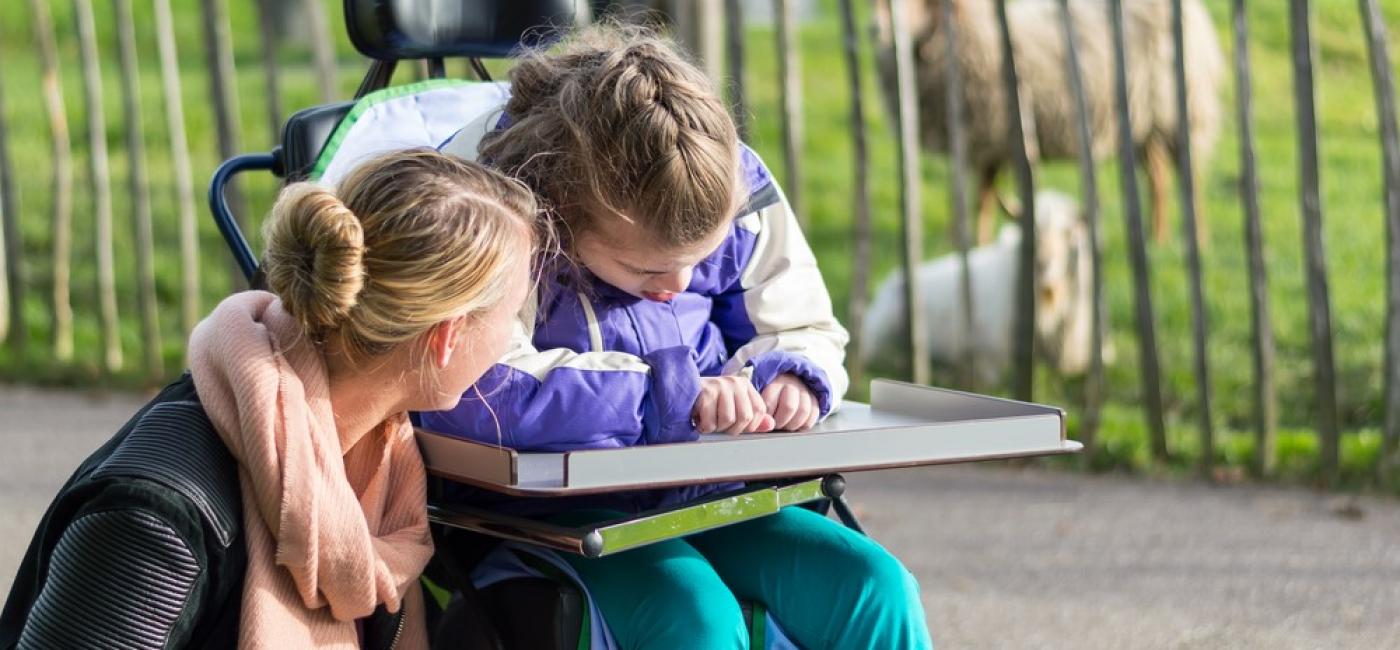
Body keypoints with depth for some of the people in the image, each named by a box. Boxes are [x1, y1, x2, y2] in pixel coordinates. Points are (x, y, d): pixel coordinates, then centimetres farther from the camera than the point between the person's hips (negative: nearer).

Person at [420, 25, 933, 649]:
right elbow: (474, 392, -30)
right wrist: (676, 392, -28)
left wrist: (790, 379, -12)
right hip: (544, 508, -5)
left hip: (702, 493, 5)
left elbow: (801, 330, 14)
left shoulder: (734, 184, -2)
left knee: (876, 587, -17)